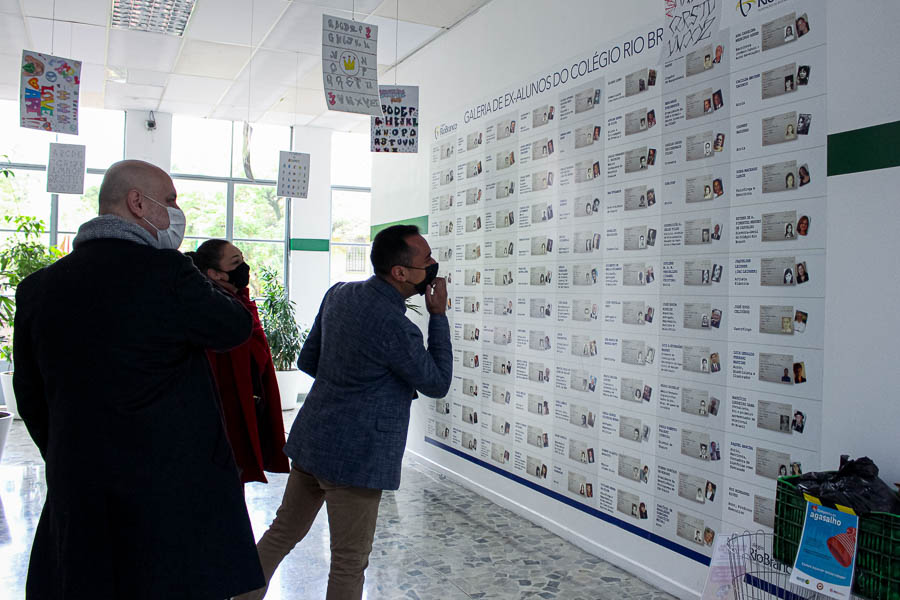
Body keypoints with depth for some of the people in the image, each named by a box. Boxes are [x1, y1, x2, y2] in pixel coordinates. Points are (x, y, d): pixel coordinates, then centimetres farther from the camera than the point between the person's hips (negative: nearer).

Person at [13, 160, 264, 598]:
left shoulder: (37, 287, 4)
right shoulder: (166, 272, -16)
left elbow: (30, 397, 11)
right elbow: (237, 327, -1)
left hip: (75, 495, 6)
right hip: (175, 494, -6)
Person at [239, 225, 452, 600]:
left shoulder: (339, 294, 1)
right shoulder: (395, 327, -23)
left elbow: (307, 361, 11)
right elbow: (437, 384, -8)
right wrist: (438, 316, -6)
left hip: (311, 440, 8)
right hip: (356, 456, -8)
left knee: (284, 530, 23)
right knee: (350, 561, 8)